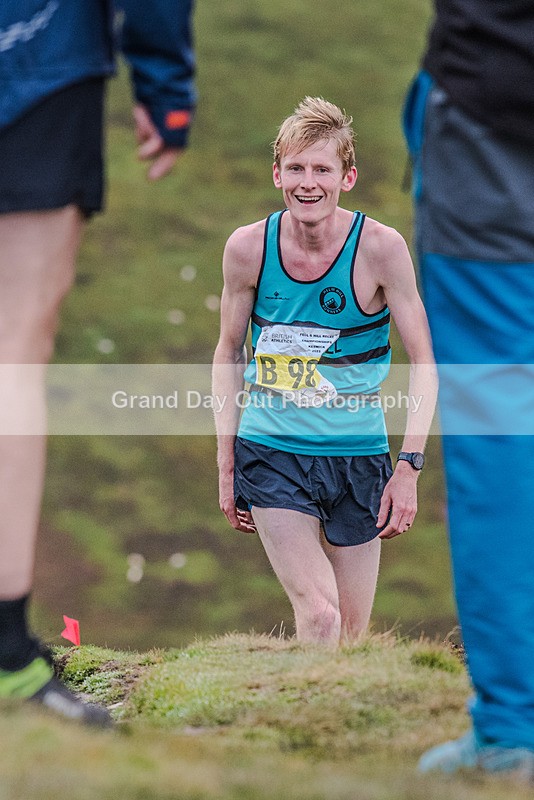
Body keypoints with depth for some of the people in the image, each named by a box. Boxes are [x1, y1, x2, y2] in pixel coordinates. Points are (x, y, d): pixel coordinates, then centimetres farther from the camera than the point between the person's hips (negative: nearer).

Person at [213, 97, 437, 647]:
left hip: (357, 457, 0)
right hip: (270, 455, 0)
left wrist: (409, 467, -13)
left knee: (353, 634, 7)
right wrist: (226, 465, 6)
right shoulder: (248, 247, -6)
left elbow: (423, 364, -5)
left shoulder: (379, 247, -11)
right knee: (318, 615, -17)